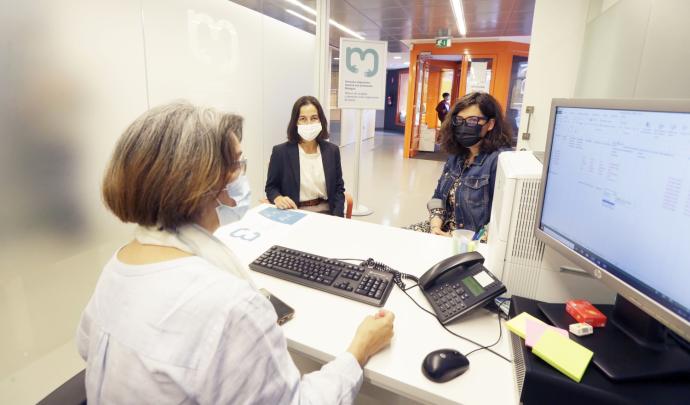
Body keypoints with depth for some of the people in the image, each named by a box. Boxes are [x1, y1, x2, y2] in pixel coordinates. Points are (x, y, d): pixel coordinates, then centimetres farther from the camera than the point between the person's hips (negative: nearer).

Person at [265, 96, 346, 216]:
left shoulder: (332, 151, 3)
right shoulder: (281, 152, -5)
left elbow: (339, 188, 7)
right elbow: (271, 187, 4)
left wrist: (337, 218, -7)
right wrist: (277, 198, -18)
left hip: (325, 214, 1)